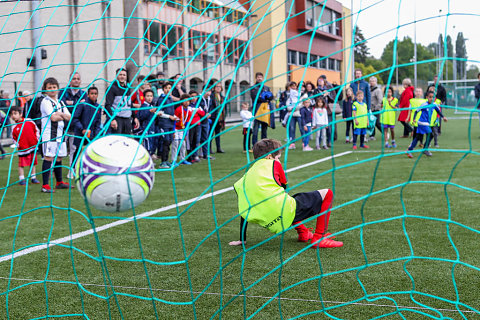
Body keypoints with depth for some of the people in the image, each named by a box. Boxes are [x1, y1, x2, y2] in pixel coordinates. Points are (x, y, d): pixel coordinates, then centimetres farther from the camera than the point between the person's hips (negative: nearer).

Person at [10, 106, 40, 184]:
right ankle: (21, 179, 7)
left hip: (33, 146, 2)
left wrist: (36, 139, 4)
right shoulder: (14, 127, -5)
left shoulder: (29, 122, -3)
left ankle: (33, 178, 23)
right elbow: (13, 137, 6)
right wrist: (17, 144, -7)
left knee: (33, 163, 12)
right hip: (23, 148, -2)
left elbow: (36, 130, 9)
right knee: (21, 164, -3)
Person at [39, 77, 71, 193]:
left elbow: (69, 117, 10)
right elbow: (53, 117, -16)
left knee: (59, 158, 15)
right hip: (49, 133, -7)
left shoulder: (60, 102, 18)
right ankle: (45, 185, -11)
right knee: (49, 157, -11)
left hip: (60, 133, 7)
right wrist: (63, 116, 1)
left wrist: (60, 114, -8)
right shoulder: (46, 102, -6)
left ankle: (59, 182, 27)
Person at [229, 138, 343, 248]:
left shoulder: (245, 178, 19)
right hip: (287, 213, -6)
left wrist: (242, 239, 23)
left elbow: (243, 212, 17)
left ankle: (303, 233, 28)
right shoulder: (274, 164, 9)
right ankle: (319, 239, -2)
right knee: (327, 194, 6)